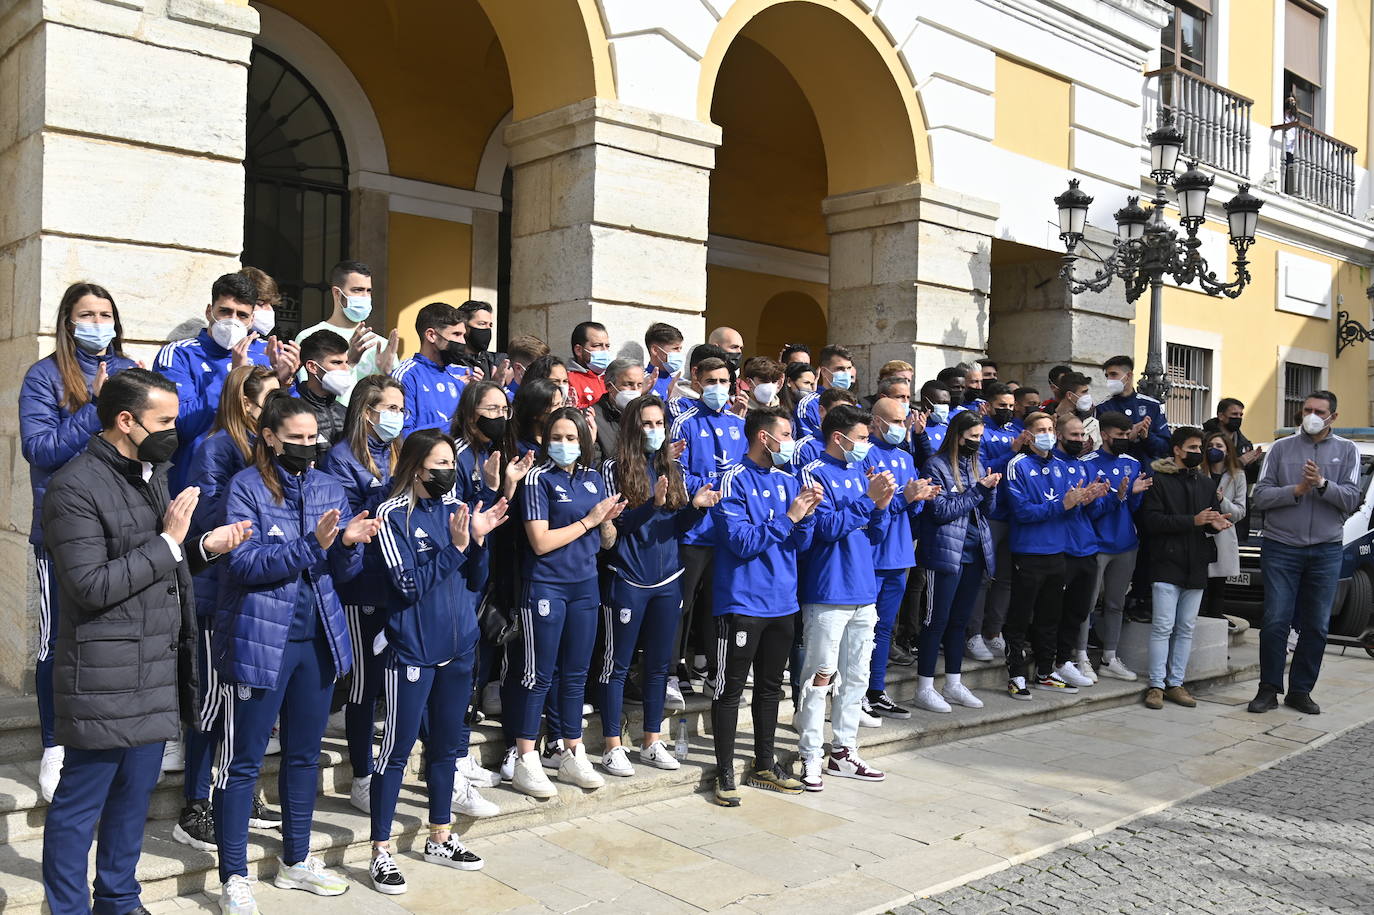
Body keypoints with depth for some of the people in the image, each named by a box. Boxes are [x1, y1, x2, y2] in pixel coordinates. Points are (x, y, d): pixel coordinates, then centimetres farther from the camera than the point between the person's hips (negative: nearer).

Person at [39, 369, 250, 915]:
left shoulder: (151, 475, 13)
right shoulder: (75, 488, -16)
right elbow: (92, 587, -21)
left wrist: (203, 548, 2)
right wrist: (169, 541, -20)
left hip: (158, 674, 9)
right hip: (106, 679, -8)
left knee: (135, 793, 19)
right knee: (79, 803, 6)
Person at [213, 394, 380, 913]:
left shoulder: (329, 488, 7)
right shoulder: (246, 487, -8)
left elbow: (343, 573, 7)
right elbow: (245, 562, -18)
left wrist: (349, 544, -15)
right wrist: (312, 544, -28)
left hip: (317, 637, 5)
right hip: (259, 639, -5)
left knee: (305, 753, 15)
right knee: (243, 760, 4)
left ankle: (295, 861, 31)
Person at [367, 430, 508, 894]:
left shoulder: (458, 508, 5)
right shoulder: (394, 514, -10)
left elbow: (475, 582, 4)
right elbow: (410, 585, -17)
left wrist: (478, 539, -11)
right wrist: (454, 545, -22)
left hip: (458, 647, 6)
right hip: (412, 650, -5)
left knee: (445, 746, 16)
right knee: (397, 750, 2)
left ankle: (440, 838, 31)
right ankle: (381, 852, 14)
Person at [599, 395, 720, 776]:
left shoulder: (673, 469, 9)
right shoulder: (614, 469, -5)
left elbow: (679, 526, 8)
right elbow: (615, 523, -13)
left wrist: (697, 505, -11)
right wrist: (653, 504, -26)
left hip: (668, 579, 5)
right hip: (627, 579, -5)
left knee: (659, 662, 12)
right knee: (617, 663, 4)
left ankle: (652, 741, 25)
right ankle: (612, 747, 13)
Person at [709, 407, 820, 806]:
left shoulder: (788, 481, 8)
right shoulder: (734, 480, -11)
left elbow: (801, 544, 8)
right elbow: (741, 541, -19)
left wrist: (808, 513, -11)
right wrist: (788, 517, -19)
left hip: (782, 601, 7)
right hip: (743, 602, -7)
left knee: (770, 686, 16)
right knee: (731, 688, 2)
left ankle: (764, 764, 30)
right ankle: (725, 773, 12)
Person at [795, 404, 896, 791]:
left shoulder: (861, 474, 13)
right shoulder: (815, 473, -7)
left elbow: (874, 535, 14)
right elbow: (827, 527, -18)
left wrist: (882, 505, -5)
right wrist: (868, 498, -18)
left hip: (862, 592, 8)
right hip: (827, 594, -7)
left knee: (856, 677, 13)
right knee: (821, 675, -2)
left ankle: (844, 751, 23)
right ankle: (810, 757, 6)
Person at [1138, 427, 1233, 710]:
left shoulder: (1207, 483, 15)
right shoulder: (1159, 480, -3)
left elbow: (1213, 516, 18)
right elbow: (1151, 521, -13)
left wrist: (1216, 523, -7)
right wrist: (1192, 521, -19)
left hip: (1196, 567, 6)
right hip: (1167, 564, -6)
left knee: (1186, 629, 8)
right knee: (1163, 627, -6)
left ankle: (1175, 683, 14)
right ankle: (1157, 684, 0)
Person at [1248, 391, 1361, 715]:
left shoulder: (1347, 451, 8)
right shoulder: (1281, 448, 5)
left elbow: (1351, 500, -2)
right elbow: (1259, 497, -1)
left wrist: (1322, 484, -18)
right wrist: (1297, 490, -14)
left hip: (1326, 551, 2)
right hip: (1281, 547, -1)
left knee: (1316, 626, 6)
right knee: (1275, 622, -3)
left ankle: (1300, 690, 17)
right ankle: (1269, 689, 8)